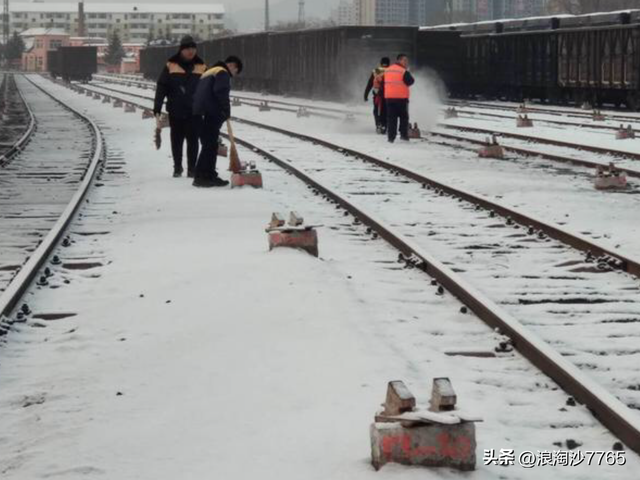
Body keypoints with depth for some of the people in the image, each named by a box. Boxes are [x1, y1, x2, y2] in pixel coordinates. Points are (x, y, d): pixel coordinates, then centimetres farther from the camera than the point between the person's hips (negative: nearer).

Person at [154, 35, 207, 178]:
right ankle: (177, 167, 22)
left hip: (194, 112, 0)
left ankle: (192, 168, 12)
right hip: (175, 111, 0)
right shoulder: (171, 66, -1)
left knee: (193, 141, 2)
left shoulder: (201, 67, 5)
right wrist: (157, 109, -10)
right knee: (176, 141, 9)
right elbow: (161, 88, -3)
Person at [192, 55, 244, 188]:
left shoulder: (209, 72, 26)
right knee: (210, 146, -9)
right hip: (212, 114, -10)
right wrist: (227, 111, -10)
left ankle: (208, 176, 19)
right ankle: (202, 177, -11)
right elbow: (221, 92, -18)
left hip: (202, 114, 10)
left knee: (208, 145, 14)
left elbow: (199, 94, 27)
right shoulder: (223, 73, -4)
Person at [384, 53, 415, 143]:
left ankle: (391, 136, 0)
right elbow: (410, 81, -5)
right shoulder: (404, 71, -12)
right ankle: (404, 134, 6)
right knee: (404, 117, 10)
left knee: (391, 118, 5)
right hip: (401, 98, -5)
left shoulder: (387, 70, 9)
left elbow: (385, 82, 13)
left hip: (389, 97, 5)